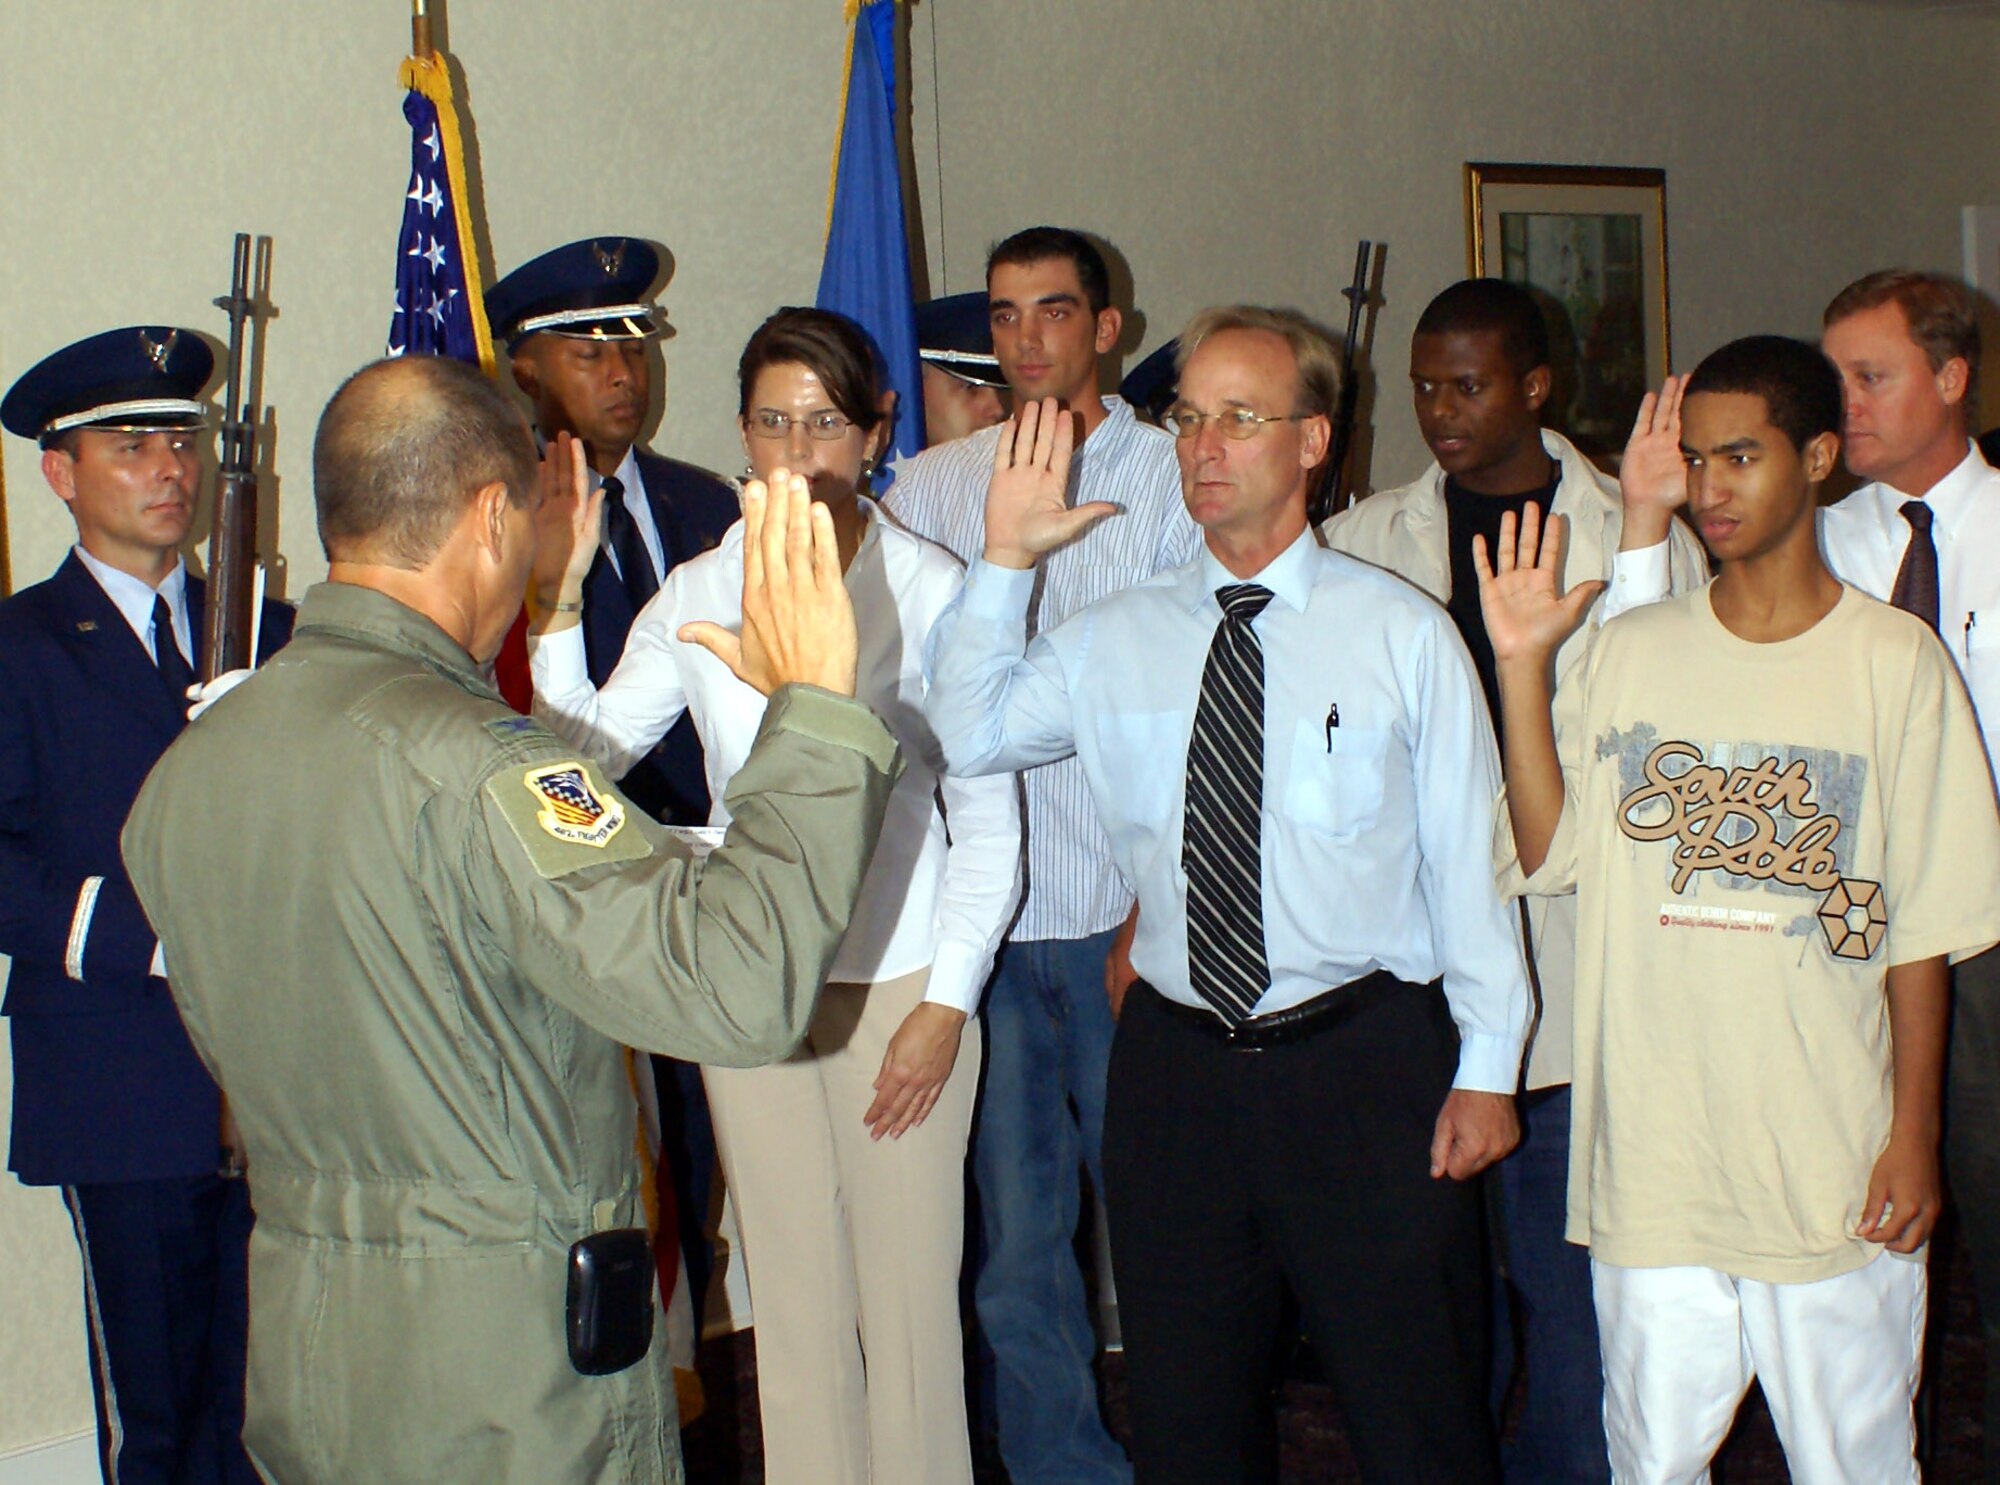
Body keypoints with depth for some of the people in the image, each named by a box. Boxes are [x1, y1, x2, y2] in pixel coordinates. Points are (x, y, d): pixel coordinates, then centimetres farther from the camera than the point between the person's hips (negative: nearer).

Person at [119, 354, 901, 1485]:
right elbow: (733, 987, -32)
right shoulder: (462, 761, -23)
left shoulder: (182, 774, 2)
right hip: (507, 1376, -7)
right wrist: (814, 712, -23)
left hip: (295, 1340, 7)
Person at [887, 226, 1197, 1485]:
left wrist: (1153, 917, -7)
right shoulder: (930, 488, 8)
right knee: (1016, 1237, 6)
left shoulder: (1175, 477, 2)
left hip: (1129, 911, -1)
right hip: (984, 915, 2)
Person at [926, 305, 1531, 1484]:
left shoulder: (1403, 634, -3)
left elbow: (1470, 855, -3)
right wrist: (1007, 560, -2)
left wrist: (1488, 1069, -4)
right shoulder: (1118, 640, 6)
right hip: (1177, 1068, 3)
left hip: (1368, 1063, -3)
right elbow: (964, 735, 5)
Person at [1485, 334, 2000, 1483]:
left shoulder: (1895, 663, -3)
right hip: (1650, 1158, 2)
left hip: (1833, 1165, -2)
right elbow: (1549, 855, -1)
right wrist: (1522, 665, -8)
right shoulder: (1631, 654, 5)